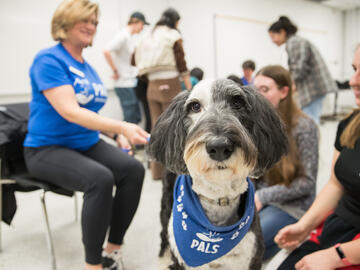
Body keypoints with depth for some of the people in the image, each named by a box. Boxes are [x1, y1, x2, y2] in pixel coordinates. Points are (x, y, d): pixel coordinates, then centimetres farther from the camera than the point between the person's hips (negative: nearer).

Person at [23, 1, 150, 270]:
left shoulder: (88, 68, 12)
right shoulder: (48, 60, -11)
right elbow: (70, 112, -24)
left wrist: (118, 133, 1)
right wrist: (121, 126, -34)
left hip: (87, 144, 7)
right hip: (47, 149, -7)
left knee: (134, 169, -18)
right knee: (100, 179, -33)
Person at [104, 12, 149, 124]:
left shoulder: (130, 37, 15)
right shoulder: (123, 35, -13)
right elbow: (107, 51, -24)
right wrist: (115, 71, -16)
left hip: (131, 82, 9)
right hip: (124, 84, -9)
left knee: (136, 117, 11)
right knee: (131, 118, -5)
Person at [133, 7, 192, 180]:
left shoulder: (148, 37, 15)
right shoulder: (174, 36, -1)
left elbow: (135, 60, 14)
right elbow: (182, 66, -6)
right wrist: (190, 90, -3)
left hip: (152, 87, 6)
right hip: (170, 85, -5)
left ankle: (157, 171, 14)